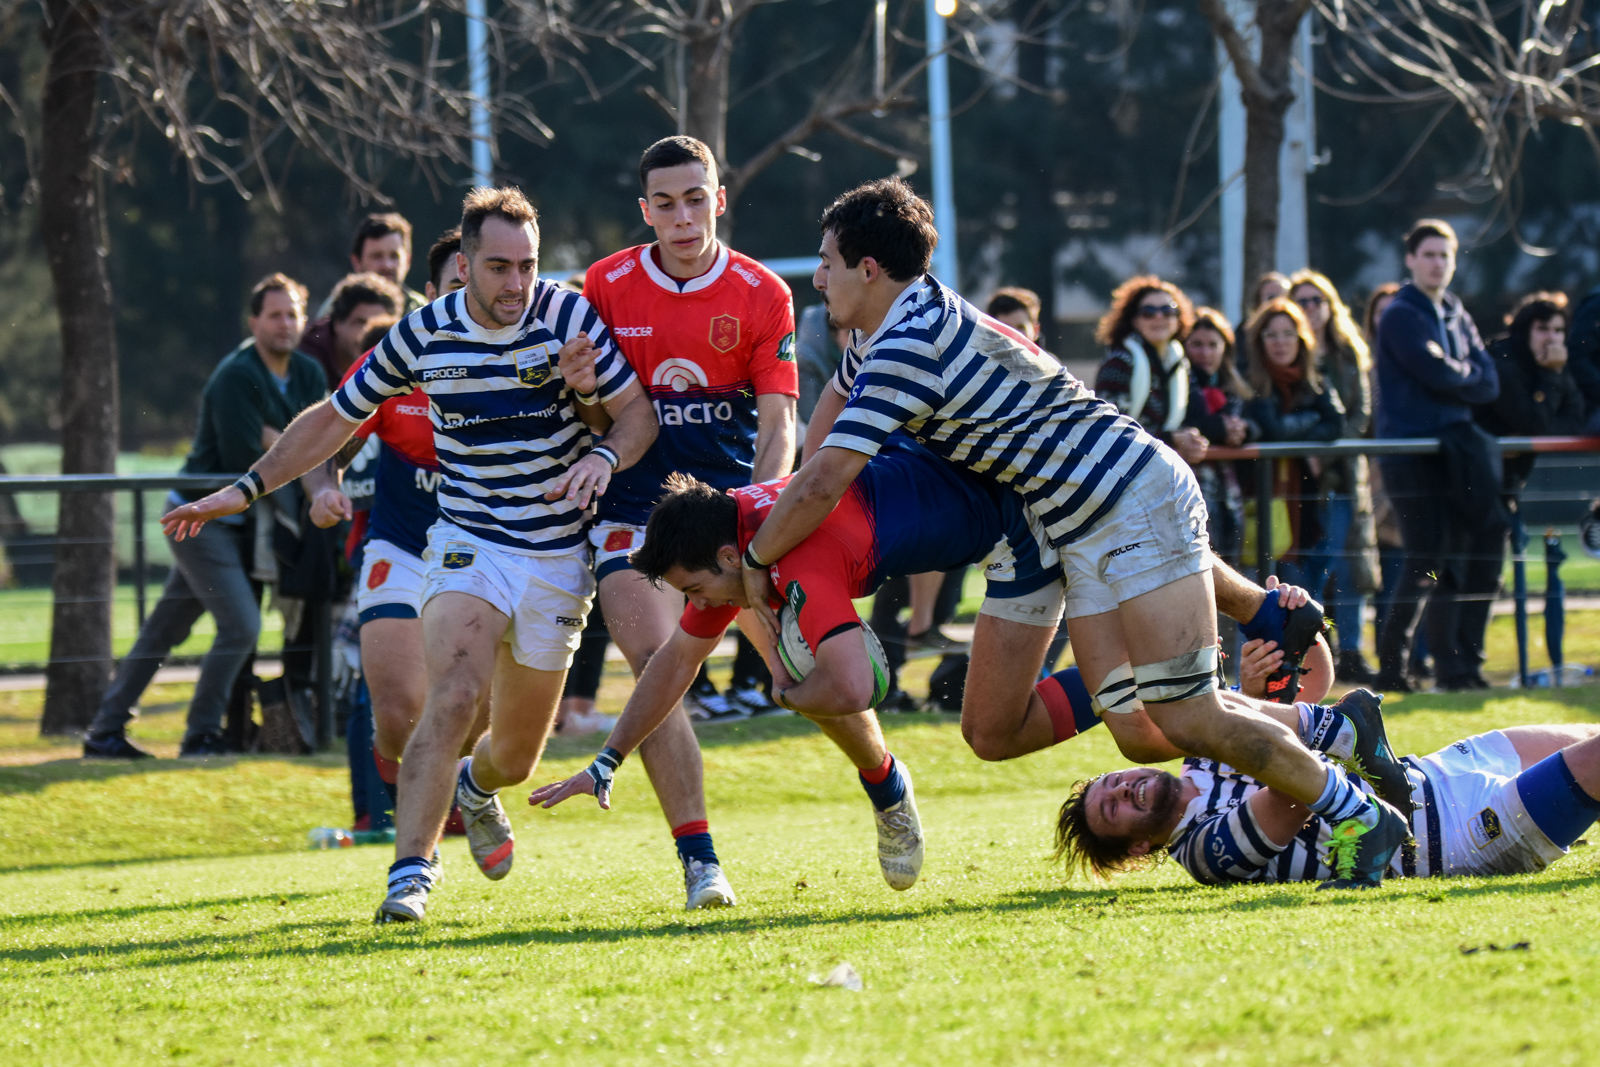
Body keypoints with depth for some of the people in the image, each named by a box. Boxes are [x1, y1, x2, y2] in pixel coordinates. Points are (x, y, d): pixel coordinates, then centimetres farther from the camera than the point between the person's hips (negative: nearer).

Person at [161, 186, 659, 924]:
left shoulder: (567, 316, -9)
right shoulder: (424, 334, -6)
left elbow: (638, 411, -2)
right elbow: (335, 417, 6)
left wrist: (603, 458, -25)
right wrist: (245, 490, 3)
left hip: (558, 556, 1)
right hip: (467, 545, -1)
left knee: (515, 757, 10)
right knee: (453, 701, -27)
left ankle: (476, 789, 47)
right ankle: (411, 871, -30)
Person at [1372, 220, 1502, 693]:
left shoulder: (1457, 316, 17)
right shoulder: (1400, 316, -6)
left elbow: (1489, 382, 8)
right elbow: (1439, 372, -16)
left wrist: (1457, 380, -9)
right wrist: (1472, 380, 2)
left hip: (1454, 450, 7)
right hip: (1410, 453, -7)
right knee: (1427, 560, -11)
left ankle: (1457, 666, 6)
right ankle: (1390, 662, -2)